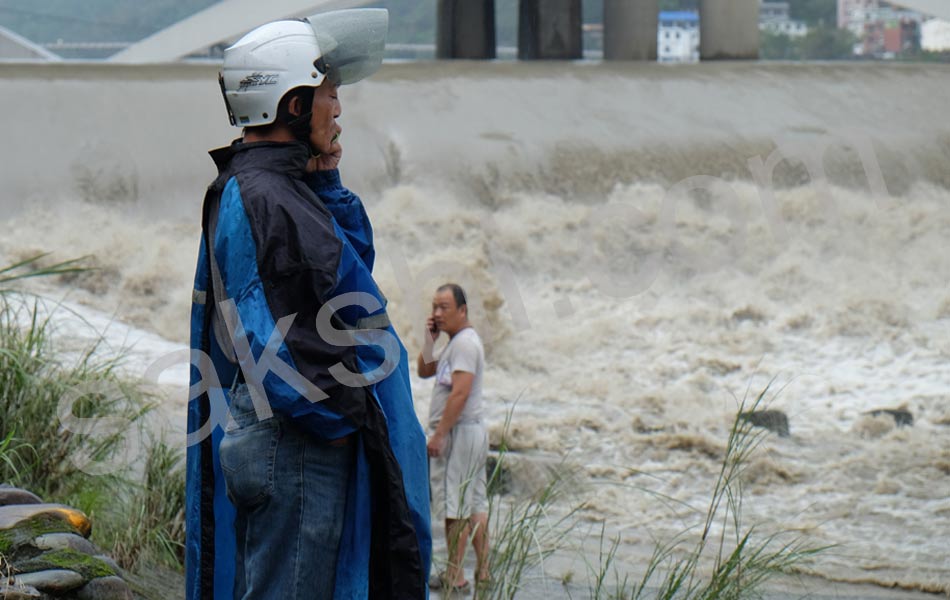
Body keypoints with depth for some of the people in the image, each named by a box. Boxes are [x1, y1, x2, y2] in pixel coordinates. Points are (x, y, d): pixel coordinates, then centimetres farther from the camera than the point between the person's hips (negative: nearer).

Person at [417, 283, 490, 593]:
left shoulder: (465, 342, -15)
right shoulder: (456, 341, 17)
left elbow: (460, 393, -22)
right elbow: (424, 371, 22)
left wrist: (438, 434, -22)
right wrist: (430, 339, 8)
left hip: (459, 431, -10)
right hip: (473, 431, 10)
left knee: (454, 505, -8)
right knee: (475, 503, 10)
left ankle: (454, 575, -7)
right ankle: (482, 570, 13)